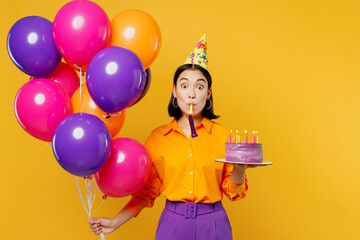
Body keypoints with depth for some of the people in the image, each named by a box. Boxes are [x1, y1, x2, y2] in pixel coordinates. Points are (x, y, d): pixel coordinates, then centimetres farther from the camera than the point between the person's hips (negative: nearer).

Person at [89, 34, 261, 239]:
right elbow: (147, 191, 7)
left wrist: (240, 168, -16)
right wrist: (115, 222, 1)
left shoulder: (223, 135, -2)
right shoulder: (157, 137, -1)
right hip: (173, 223, 0)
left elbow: (232, 191, 3)